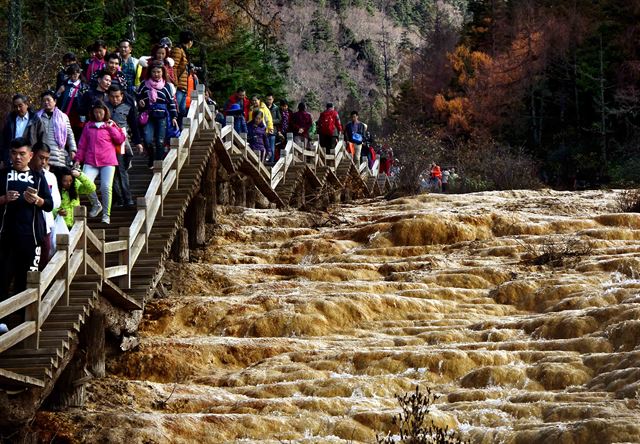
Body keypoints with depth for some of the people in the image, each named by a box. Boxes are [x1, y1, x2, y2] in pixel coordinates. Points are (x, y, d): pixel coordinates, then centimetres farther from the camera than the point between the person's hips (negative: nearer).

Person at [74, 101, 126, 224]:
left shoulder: (111, 125, 11)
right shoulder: (88, 126, 17)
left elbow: (120, 139, 1)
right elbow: (82, 144, 18)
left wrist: (110, 127, -4)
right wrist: (78, 159, 11)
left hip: (108, 162, -2)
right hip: (90, 161, 2)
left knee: (106, 187, -11)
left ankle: (106, 215, 2)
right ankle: (96, 205, 8)